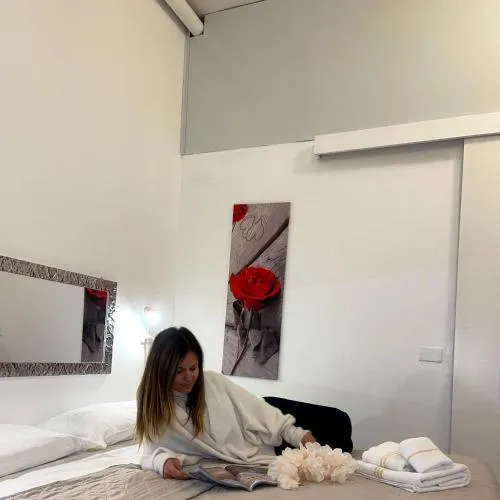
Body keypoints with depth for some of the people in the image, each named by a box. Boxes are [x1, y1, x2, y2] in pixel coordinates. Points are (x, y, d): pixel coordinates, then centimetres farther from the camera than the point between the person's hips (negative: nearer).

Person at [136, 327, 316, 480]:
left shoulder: (214, 381, -2)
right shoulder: (153, 404, -6)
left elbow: (256, 409, 0)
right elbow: (153, 453, -7)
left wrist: (298, 435, -6)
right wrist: (163, 461, -32)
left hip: (262, 457, 2)